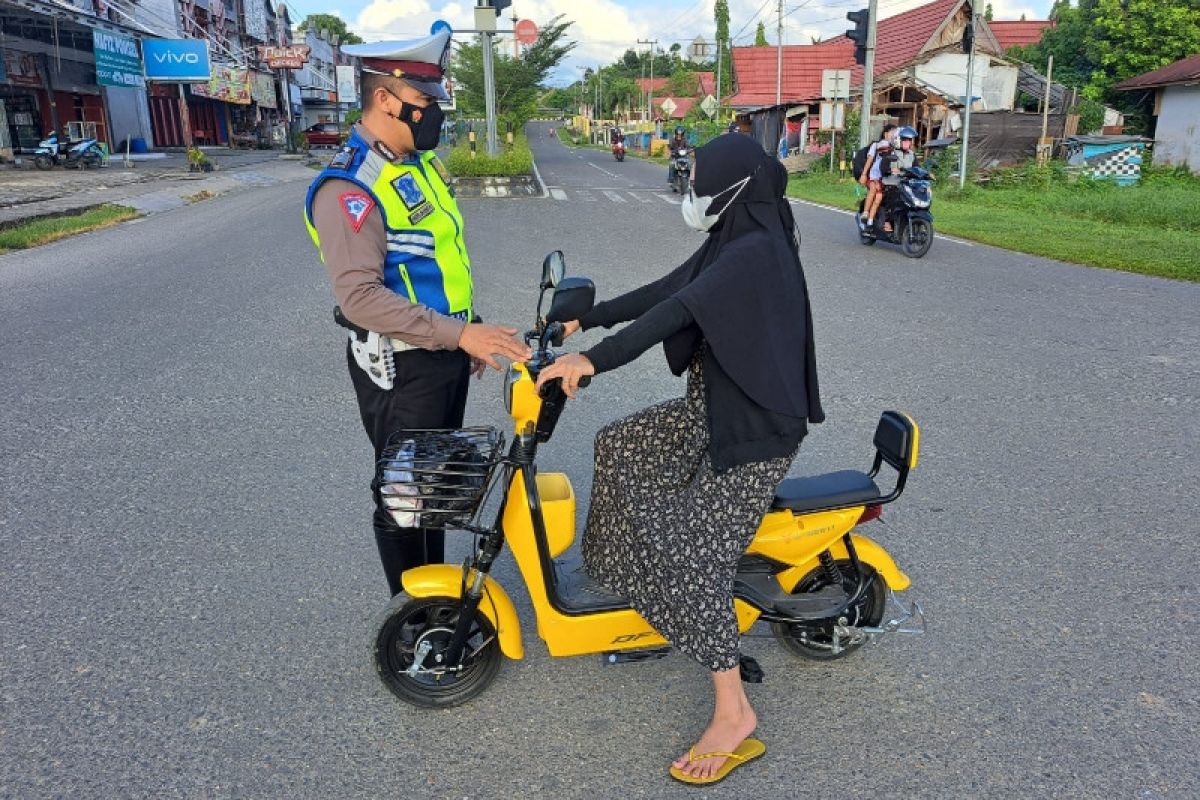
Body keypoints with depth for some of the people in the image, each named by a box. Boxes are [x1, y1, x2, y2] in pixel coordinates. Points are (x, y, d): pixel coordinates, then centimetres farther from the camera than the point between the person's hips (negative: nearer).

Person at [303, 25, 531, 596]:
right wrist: (460, 334, -32)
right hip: (402, 369, -9)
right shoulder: (349, 187, -21)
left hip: (447, 356, 9)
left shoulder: (421, 162, 8)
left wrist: (471, 335, 17)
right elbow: (359, 296, -30)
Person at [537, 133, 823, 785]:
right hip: (712, 408, 10)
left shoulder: (756, 250, -21)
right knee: (617, 446, 17)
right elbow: (663, 290, 14)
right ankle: (627, 571, 34)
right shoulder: (731, 240, 9)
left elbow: (681, 309, -32)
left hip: (755, 428, -10)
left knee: (693, 558, -12)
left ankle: (734, 714, -1)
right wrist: (584, 319, 15)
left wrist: (596, 359, -36)